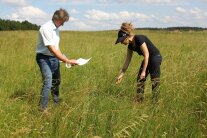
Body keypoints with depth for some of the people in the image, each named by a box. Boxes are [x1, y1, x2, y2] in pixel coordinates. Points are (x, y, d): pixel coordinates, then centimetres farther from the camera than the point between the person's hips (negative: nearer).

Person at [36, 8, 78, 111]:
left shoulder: (56, 28, 5)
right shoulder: (46, 28, -23)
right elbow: (52, 49, -27)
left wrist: (63, 58, 4)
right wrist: (67, 61, -26)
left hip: (54, 58, 9)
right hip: (44, 58, -9)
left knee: (56, 81, 20)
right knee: (48, 82, -18)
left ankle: (56, 103, 40)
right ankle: (43, 109, -7)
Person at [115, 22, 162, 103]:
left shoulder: (139, 39, -26)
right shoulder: (130, 46, -1)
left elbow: (146, 55, -24)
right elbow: (127, 61, 6)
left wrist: (144, 71, -21)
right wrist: (121, 74, 7)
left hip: (155, 57, -9)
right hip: (147, 59, 9)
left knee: (155, 81, -7)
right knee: (139, 79, 6)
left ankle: (155, 102, -1)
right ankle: (138, 100, 10)